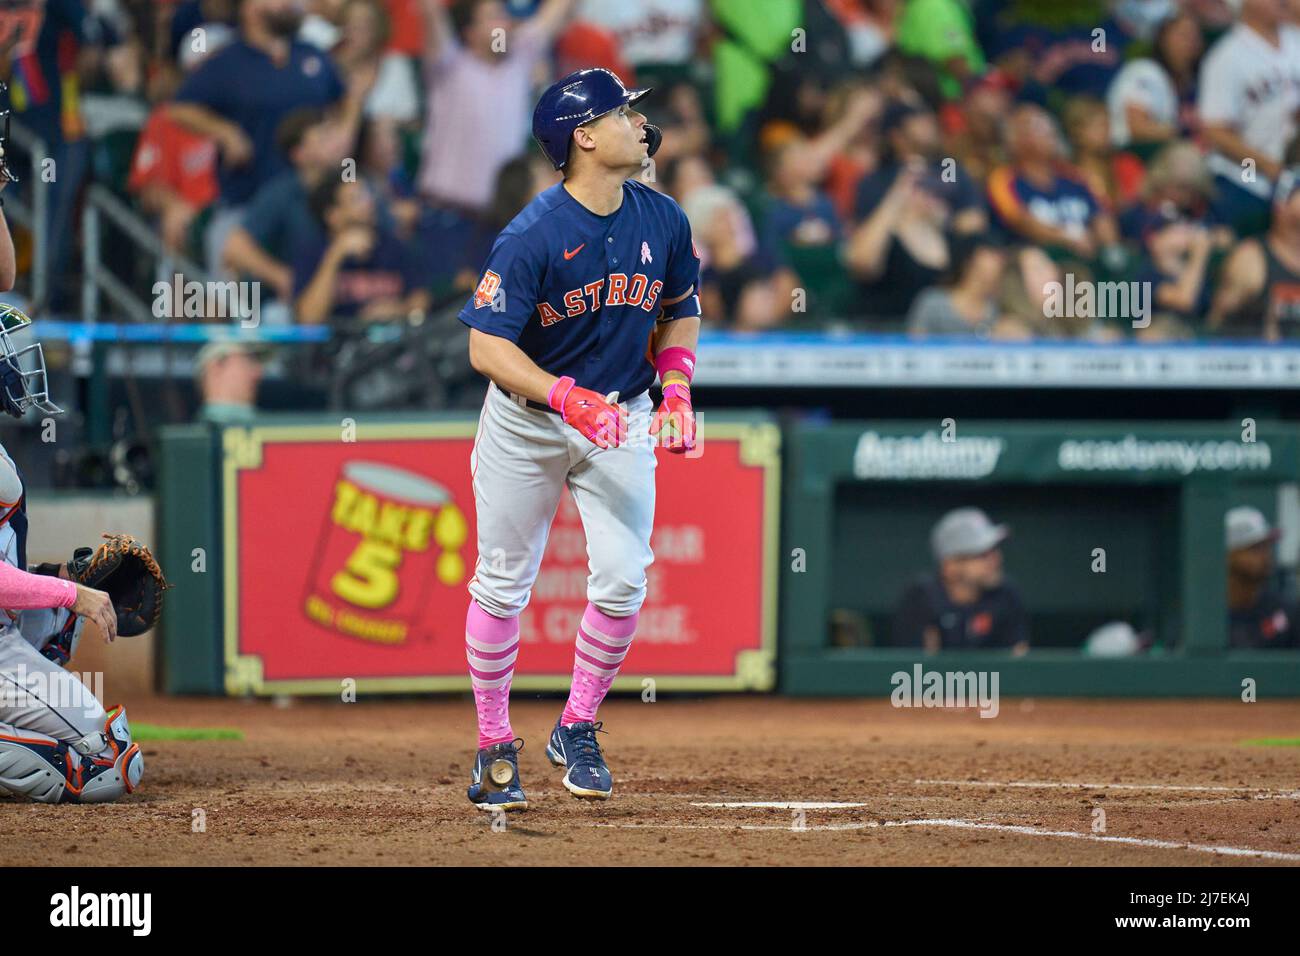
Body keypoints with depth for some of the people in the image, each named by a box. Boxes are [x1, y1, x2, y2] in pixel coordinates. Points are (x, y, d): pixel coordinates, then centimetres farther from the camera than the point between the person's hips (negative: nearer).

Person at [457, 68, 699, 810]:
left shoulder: (663, 222, -4)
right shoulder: (533, 236, -21)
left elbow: (680, 310, 13)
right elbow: (488, 345, -22)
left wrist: (677, 387, -4)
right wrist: (569, 398, -33)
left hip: (622, 417, 4)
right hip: (526, 421, -4)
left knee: (623, 583, -5)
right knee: (503, 586, 3)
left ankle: (578, 731, 14)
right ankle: (495, 745, 17)